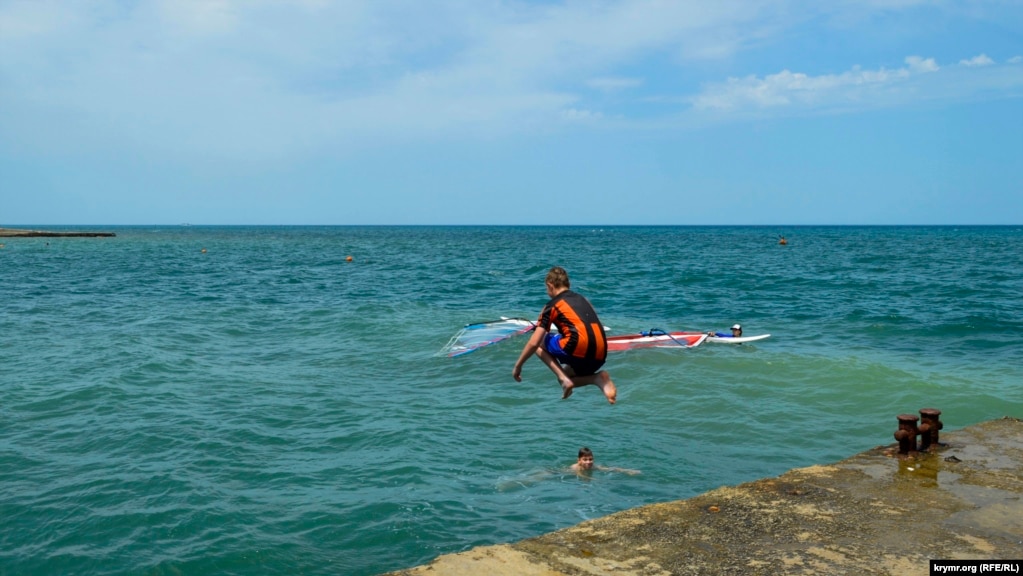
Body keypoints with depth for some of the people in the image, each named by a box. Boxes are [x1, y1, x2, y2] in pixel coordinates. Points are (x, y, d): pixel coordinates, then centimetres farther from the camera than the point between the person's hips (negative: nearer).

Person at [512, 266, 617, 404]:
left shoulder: (552, 305, 6)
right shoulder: (583, 300, 23)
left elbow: (534, 343, 2)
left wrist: (518, 365, 15)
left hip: (578, 352, -6)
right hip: (599, 358, 7)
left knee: (540, 343, 18)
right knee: (566, 373, 31)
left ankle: (564, 379, 0)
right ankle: (597, 378, 4)